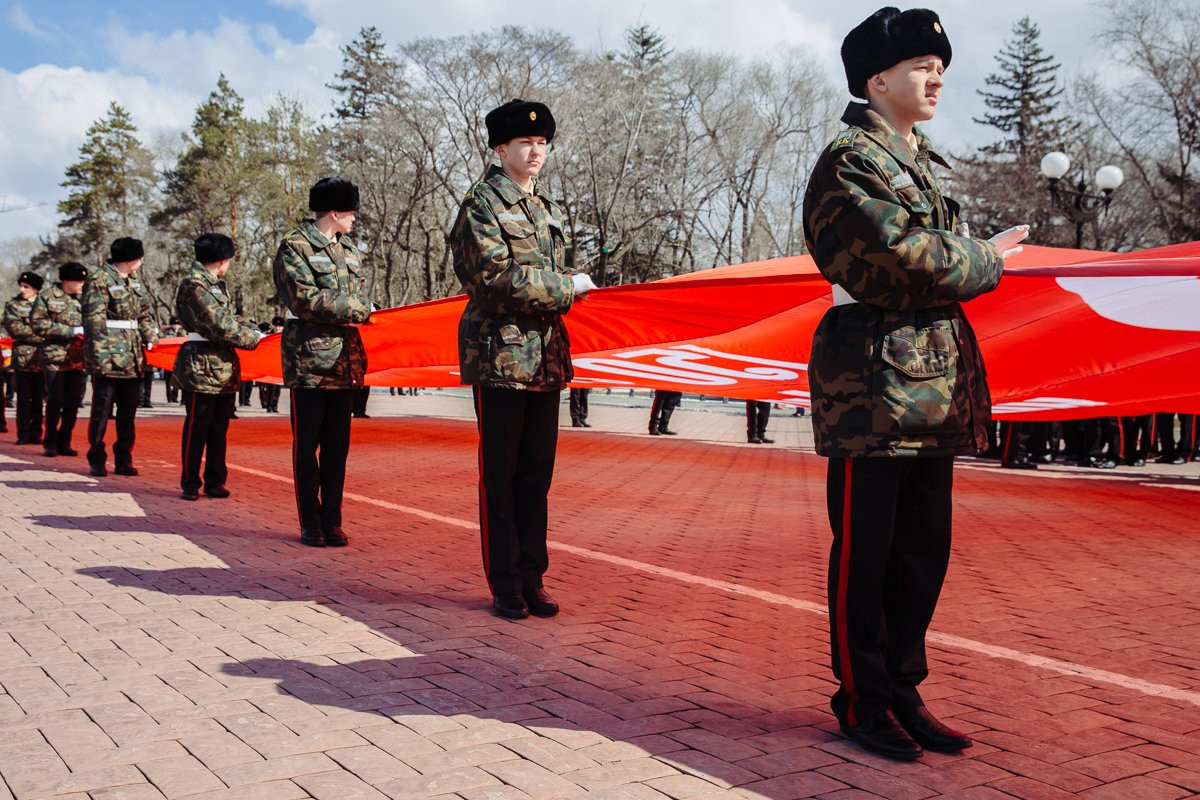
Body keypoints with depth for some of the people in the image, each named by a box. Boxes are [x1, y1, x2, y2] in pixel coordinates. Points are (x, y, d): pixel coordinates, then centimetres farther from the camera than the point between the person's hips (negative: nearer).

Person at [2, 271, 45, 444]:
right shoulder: (12, 306, 7)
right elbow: (16, 329, -6)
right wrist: (41, 337, -13)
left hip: (42, 357, 1)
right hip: (23, 357, -1)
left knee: (39, 398, 3)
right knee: (24, 398, 1)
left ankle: (36, 433, 9)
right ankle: (24, 433, 7)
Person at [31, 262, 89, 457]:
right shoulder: (47, 296, 0)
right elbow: (39, 325, -7)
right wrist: (71, 331, -13)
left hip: (79, 358, 4)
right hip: (56, 358, -4)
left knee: (73, 402, 5)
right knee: (55, 401, -1)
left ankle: (64, 443, 17)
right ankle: (50, 443, 12)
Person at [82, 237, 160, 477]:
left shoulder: (134, 281, 16)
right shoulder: (99, 279, -8)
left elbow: (144, 315, 19)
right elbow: (94, 319, -13)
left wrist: (151, 338, 3)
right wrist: (102, 354, -19)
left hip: (133, 357, 7)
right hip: (109, 358, -7)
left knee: (128, 412, 10)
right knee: (102, 411, -1)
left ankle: (124, 461, 17)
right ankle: (97, 461, 9)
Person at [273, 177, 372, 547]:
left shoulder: (348, 248, 19)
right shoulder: (295, 246, -3)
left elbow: (363, 298, 16)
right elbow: (305, 298, -14)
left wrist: (351, 314, -4)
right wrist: (351, 309, -7)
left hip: (345, 360, 6)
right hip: (309, 360, -6)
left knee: (338, 445, 7)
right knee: (307, 445, 1)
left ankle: (332, 521, 14)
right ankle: (310, 524, 9)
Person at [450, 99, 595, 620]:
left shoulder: (547, 208, 18)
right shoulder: (482, 202, -5)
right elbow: (496, 276, -17)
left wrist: (565, 293, 4)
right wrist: (567, 286, -11)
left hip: (547, 357, 7)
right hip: (499, 356, -7)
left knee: (536, 474, 10)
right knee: (499, 476, 1)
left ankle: (532, 578, 18)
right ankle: (505, 585, 10)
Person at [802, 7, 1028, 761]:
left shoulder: (920, 162, 20)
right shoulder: (851, 161, -9)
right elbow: (908, 258, -18)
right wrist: (986, 261, -2)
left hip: (936, 383, 9)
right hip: (873, 382, -9)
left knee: (925, 548, 12)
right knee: (865, 551, 1)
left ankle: (903, 690, 23)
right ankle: (863, 700, 14)